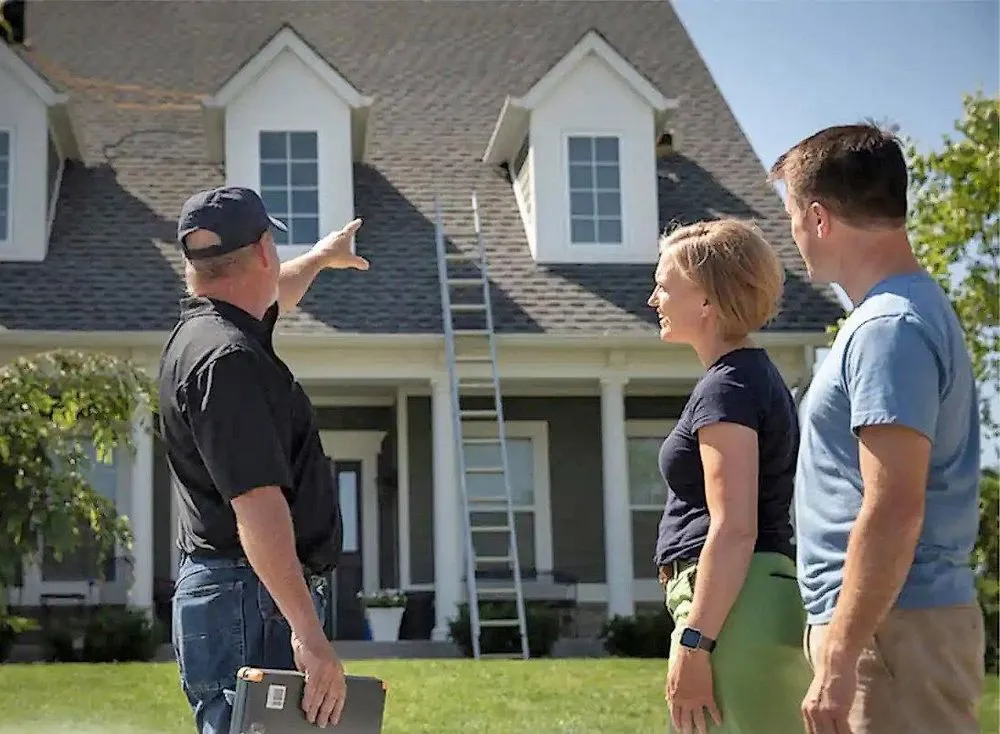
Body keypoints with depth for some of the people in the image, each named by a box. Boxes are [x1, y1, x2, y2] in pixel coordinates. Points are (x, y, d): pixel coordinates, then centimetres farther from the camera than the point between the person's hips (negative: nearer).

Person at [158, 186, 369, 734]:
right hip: (251, 603, -11)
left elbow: (271, 296, 40)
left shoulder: (201, 329, 14)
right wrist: (308, 633, -32)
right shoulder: (228, 358, -18)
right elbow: (257, 504, -27)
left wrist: (320, 257, 59)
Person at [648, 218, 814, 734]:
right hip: (768, 599, 11)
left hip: (733, 608, -11)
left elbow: (734, 530, -20)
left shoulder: (726, 387, -12)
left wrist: (693, 643, -21)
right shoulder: (758, 376, 19)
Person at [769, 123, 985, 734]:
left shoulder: (889, 328, -16)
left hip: (891, 626, -10)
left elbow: (893, 512, -23)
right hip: (893, 616, 10)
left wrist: (839, 658, -23)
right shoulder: (914, 309, 16)